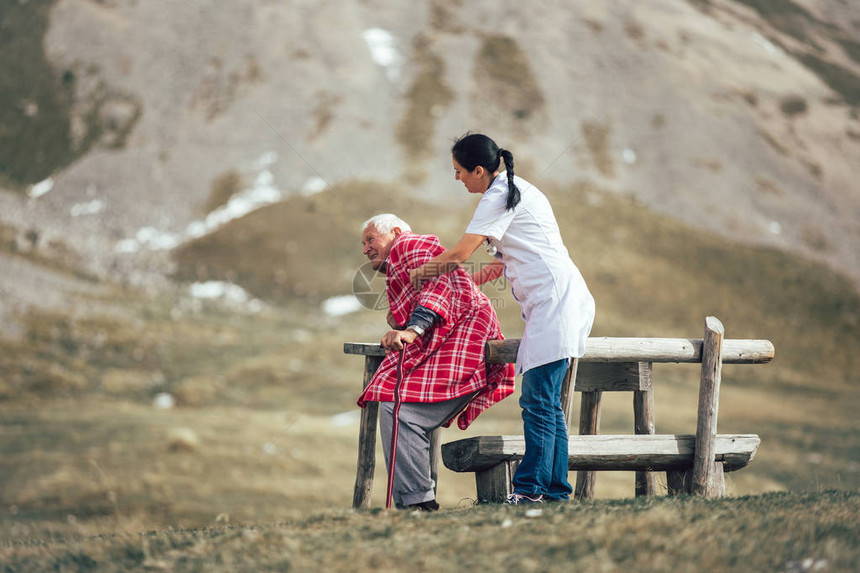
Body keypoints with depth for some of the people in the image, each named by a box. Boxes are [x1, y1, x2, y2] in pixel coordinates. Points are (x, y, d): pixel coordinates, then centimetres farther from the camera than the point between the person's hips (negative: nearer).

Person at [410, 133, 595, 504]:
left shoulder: (500, 197, -9)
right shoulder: (516, 190, 22)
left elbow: (460, 254, -11)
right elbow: (506, 261, 27)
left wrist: (421, 272, 5)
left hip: (554, 299, -10)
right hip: (552, 304, 10)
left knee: (538, 401, -13)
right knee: (545, 404, 8)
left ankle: (530, 490, -15)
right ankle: (556, 491, 8)